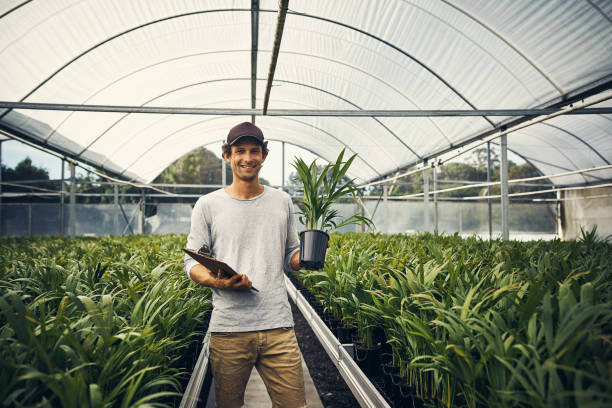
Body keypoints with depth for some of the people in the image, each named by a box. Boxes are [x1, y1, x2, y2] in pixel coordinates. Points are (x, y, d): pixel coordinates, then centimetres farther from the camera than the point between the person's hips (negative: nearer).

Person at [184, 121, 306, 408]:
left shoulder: (282, 202, 11)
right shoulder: (208, 205, 5)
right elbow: (192, 264, 4)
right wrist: (217, 281, -16)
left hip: (278, 326, 1)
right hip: (228, 330, -1)